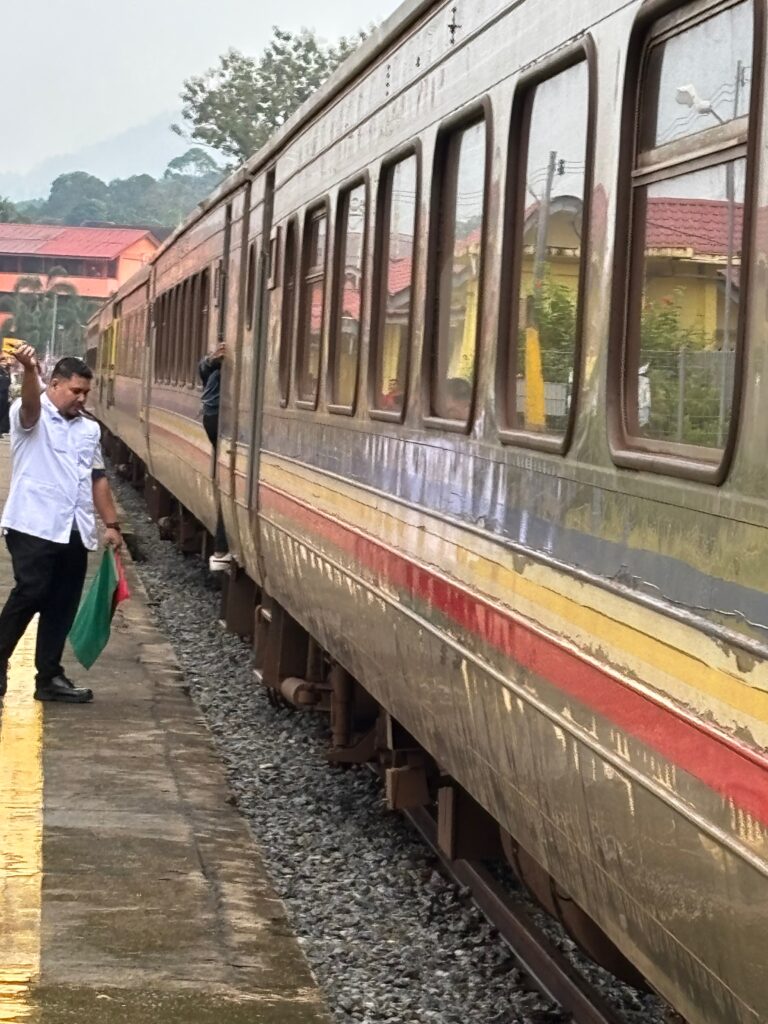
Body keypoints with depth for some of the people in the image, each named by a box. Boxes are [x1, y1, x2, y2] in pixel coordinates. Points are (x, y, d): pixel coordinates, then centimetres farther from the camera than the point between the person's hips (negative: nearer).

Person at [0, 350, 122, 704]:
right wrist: (29, 369, -48)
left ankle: (49, 677, 13)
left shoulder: (90, 429, 17)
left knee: (62, 606, 7)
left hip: (75, 531, 6)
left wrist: (112, 523, 17)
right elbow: (30, 403, -27)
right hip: (33, 526, -6)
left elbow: (98, 478, 22)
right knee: (30, 594, -13)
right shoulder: (31, 417, -2)